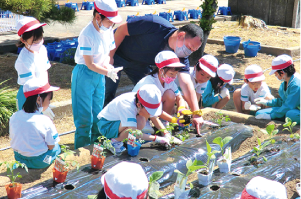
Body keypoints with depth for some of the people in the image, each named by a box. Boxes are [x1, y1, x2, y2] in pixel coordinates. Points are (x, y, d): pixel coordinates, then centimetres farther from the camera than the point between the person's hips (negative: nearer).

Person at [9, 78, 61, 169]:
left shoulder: (14, 117, -11)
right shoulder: (45, 121, -27)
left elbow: (12, 138, 3)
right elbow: (51, 146, -17)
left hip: (19, 159, 5)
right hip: (40, 163, -5)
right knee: (56, 147, 23)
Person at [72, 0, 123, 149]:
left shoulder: (108, 31, -1)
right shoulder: (87, 35, -22)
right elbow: (90, 65, -20)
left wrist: (107, 64, -13)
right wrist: (109, 72, -27)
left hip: (99, 75, 7)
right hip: (85, 75, -7)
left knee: (98, 113, 15)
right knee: (85, 116, 0)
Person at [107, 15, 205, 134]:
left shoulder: (180, 57, -20)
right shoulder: (156, 25, -36)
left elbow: (186, 83, -26)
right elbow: (122, 29, -25)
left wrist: (196, 114, -35)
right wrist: (110, 56, -21)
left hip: (139, 64, 5)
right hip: (116, 52, -4)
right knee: (108, 92, -5)